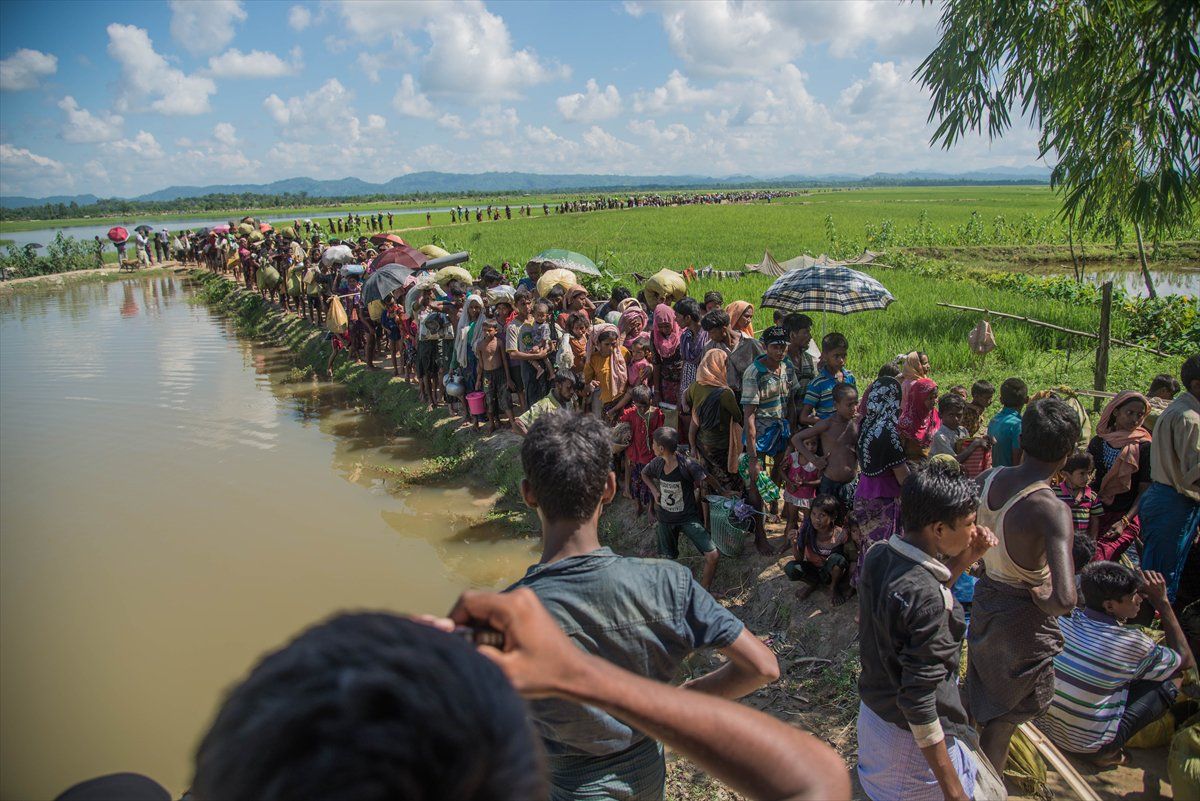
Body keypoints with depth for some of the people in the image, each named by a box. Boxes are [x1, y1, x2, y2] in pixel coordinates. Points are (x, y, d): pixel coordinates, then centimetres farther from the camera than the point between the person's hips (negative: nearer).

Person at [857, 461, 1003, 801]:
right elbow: (919, 702, -29)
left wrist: (961, 562, 3)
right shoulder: (927, 598, -31)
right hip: (913, 736, -8)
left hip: (872, 711, 8)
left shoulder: (877, 557, -7)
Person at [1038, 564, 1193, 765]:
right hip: (1084, 742, -5)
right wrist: (1162, 602, -4)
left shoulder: (1064, 617, -9)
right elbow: (1185, 659, 0)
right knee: (1175, 676, 2)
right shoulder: (1132, 643, -20)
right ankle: (1110, 749, 0)